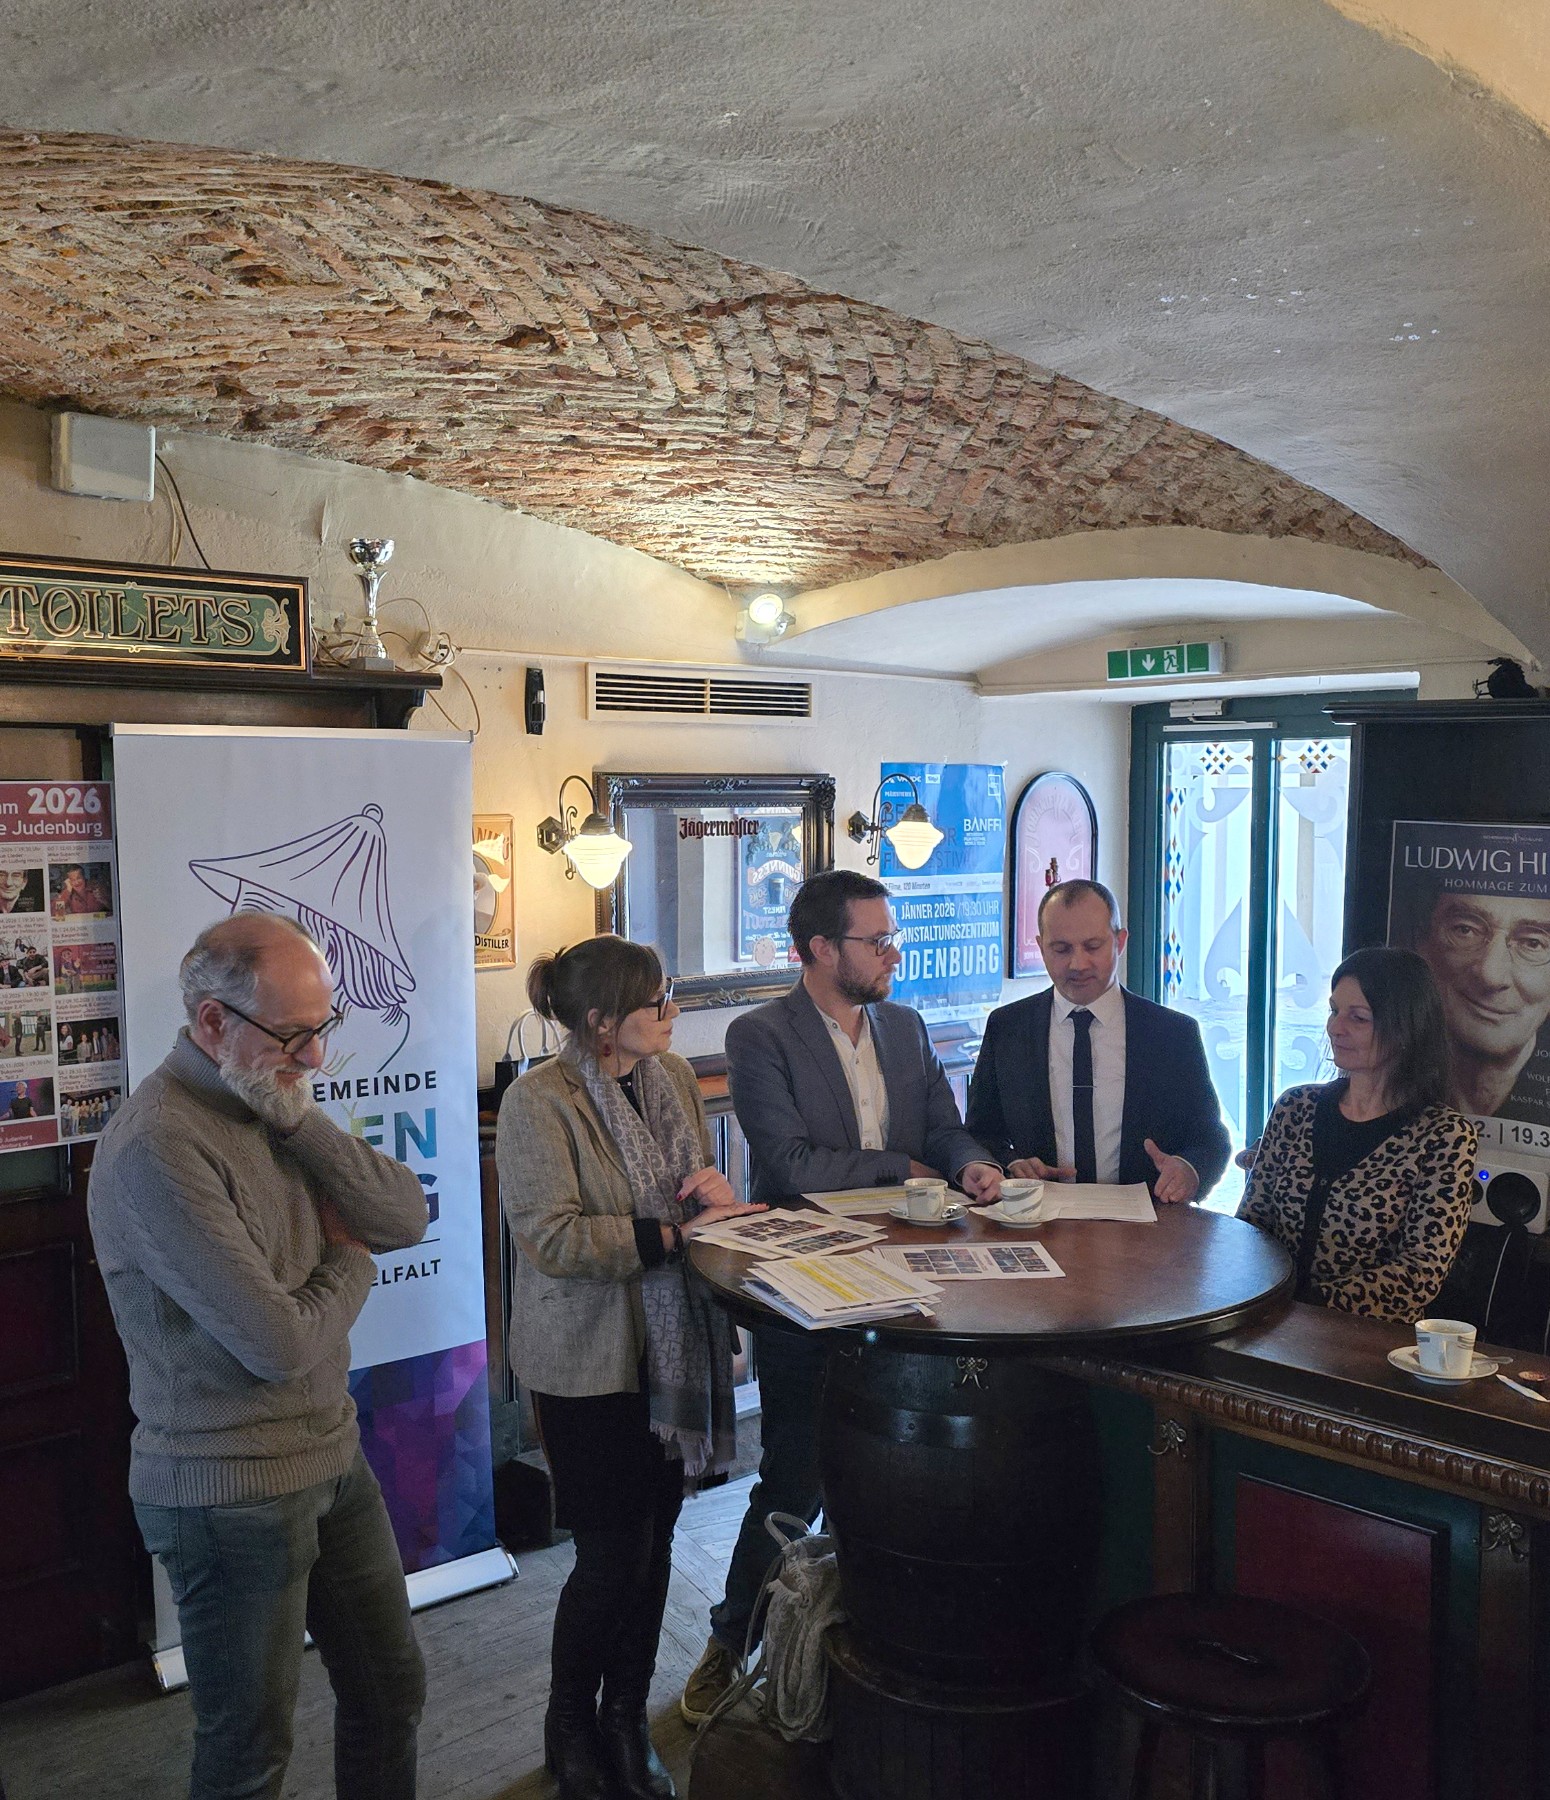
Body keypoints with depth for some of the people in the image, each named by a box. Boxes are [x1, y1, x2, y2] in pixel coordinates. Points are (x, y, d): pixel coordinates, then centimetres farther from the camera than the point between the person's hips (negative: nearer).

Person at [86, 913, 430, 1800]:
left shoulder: (273, 1103, 2)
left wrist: (298, 1118, -15)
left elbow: (406, 1217, -5)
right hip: (232, 1493, -8)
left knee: (392, 1689, 20)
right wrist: (351, 1263, -7)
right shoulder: (159, 1146, -25)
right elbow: (279, 1342, -27)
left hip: (333, 1457, 8)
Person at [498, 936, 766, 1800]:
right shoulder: (539, 1100, -17)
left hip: (674, 1346, 6)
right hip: (589, 1362, -6)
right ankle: (571, 1729, 28)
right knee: (613, 1554, 1)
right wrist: (674, 1234, -23)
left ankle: (628, 1720, 33)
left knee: (655, 1540, 14)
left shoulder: (674, 1075, 4)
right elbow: (551, 1236, -22)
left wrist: (714, 1187, -8)